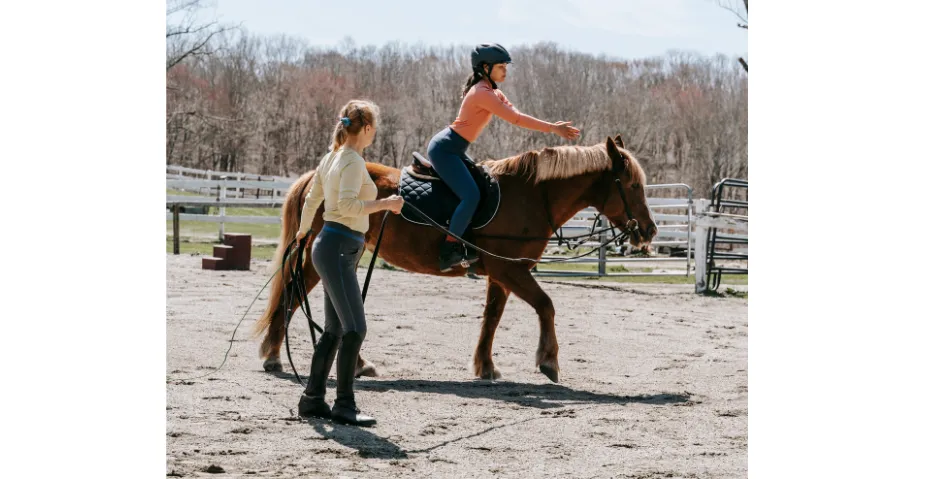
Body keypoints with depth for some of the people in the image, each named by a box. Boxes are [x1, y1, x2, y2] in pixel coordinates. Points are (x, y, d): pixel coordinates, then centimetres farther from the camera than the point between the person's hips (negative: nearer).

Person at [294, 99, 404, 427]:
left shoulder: (332, 158, 15)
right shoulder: (353, 161, -13)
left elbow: (311, 200, 26)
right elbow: (347, 205, -27)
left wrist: (302, 231, 42)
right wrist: (385, 204, -17)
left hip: (330, 247, 10)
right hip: (338, 249, -10)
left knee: (334, 330, 14)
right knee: (355, 329, -12)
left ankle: (312, 399, 19)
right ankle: (344, 405, -10)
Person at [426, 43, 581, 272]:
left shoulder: (493, 92, 14)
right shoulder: (482, 93, -19)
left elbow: (516, 115, 5)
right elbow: (515, 119, -22)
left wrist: (553, 126, -7)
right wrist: (552, 128, -20)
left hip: (453, 150, 11)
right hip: (444, 149, -11)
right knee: (471, 196, -22)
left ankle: (465, 245, 15)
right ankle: (447, 252, -16)